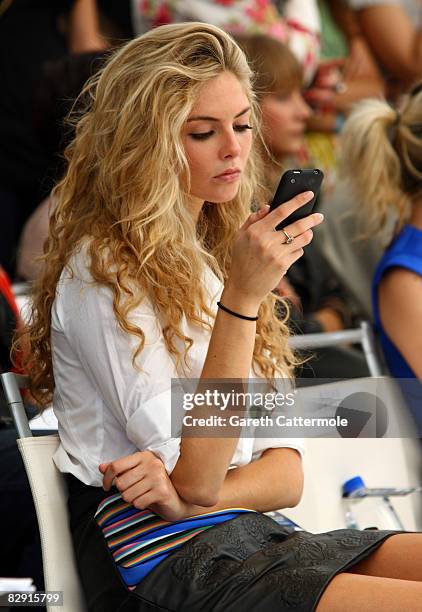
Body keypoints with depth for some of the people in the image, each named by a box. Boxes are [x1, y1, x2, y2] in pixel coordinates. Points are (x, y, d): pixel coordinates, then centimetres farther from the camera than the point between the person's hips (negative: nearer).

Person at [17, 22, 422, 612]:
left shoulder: (218, 259, 19)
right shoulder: (102, 273, -7)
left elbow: (286, 473, 12)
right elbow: (196, 477, -13)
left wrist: (193, 496, -11)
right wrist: (241, 297, -19)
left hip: (254, 537, 8)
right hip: (166, 563, -8)